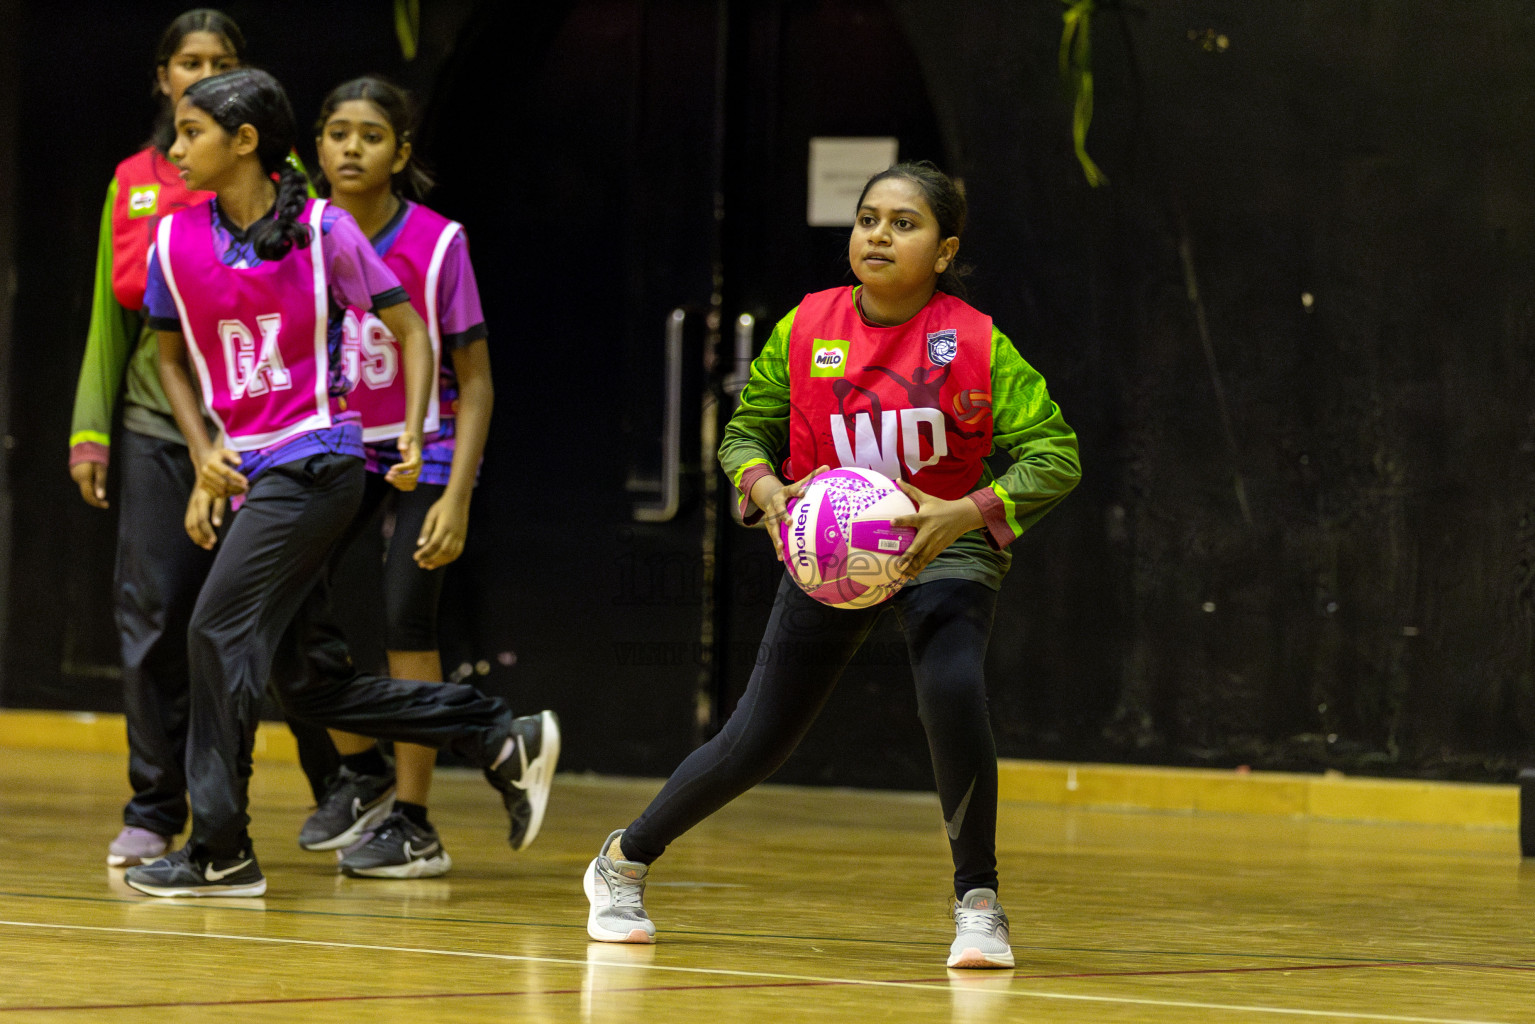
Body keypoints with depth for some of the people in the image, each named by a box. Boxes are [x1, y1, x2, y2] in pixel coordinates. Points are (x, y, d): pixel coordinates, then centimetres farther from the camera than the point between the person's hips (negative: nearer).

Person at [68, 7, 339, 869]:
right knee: (154, 617, -1)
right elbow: (114, 310, 15)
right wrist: (90, 429, 8)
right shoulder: (134, 182, 13)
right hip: (157, 426, 3)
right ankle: (154, 813, 7)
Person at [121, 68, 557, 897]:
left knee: (219, 630, -15)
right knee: (313, 682, 6)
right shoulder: (177, 239, 5)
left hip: (314, 465, -6)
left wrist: (413, 435, -13)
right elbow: (171, 357, 18)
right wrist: (204, 456, 5)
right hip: (248, 476, 6)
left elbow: (410, 330, -1)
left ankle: (220, 851, -7)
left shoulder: (322, 230, -7)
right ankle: (502, 740, 19)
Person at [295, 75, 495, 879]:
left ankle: (412, 823, -1)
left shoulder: (437, 245, -15)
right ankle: (361, 773, 12)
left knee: (406, 618, -11)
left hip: (423, 451, -4)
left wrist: (457, 497, -19)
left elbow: (474, 383, -11)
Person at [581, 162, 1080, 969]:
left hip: (943, 548, -2)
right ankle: (623, 862, 28)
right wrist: (764, 489, -19)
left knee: (951, 692, -31)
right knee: (756, 741, 3)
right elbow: (744, 431, 3)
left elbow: (1054, 456, -17)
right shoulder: (805, 329, -9)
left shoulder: (976, 345, -17)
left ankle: (977, 902, -14)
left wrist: (966, 513, -32)